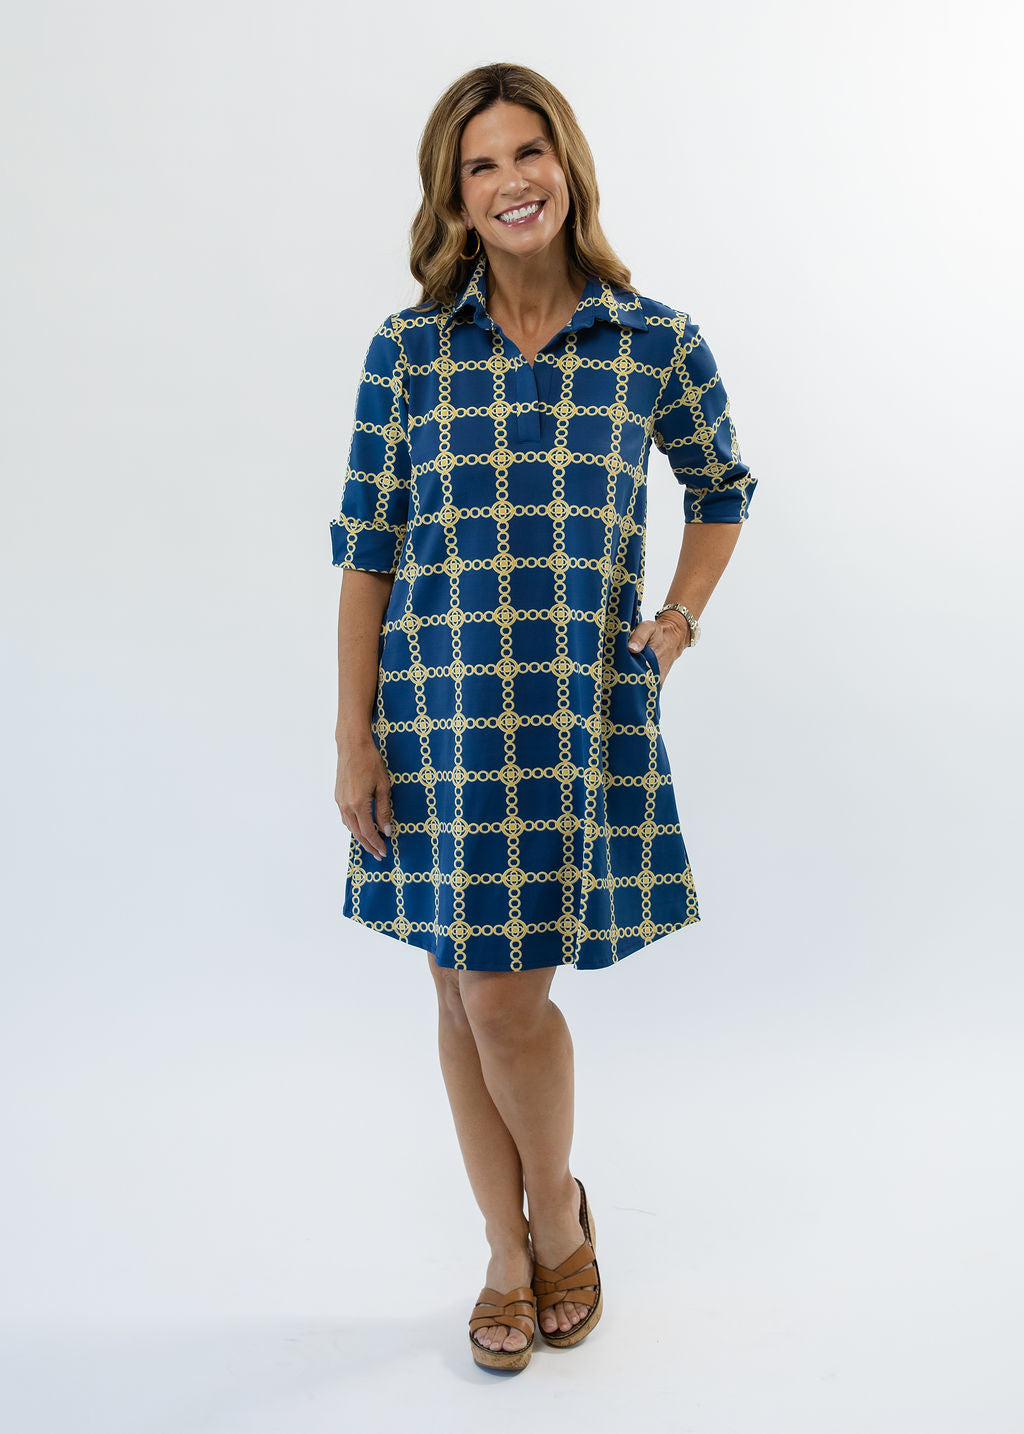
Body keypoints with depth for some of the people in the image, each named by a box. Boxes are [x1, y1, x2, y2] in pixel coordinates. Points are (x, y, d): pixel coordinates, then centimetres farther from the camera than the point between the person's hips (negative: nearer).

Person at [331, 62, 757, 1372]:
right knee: (462, 990, 8)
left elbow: (721, 488, 19)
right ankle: (510, 1253, 30)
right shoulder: (407, 351, 2)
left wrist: (680, 621, 7)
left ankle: (560, 1213, 29)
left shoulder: (658, 345, 1)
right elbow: (366, 549, 2)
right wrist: (354, 736, -2)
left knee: (510, 990, -3)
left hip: (584, 707, -1)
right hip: (437, 705, 2)